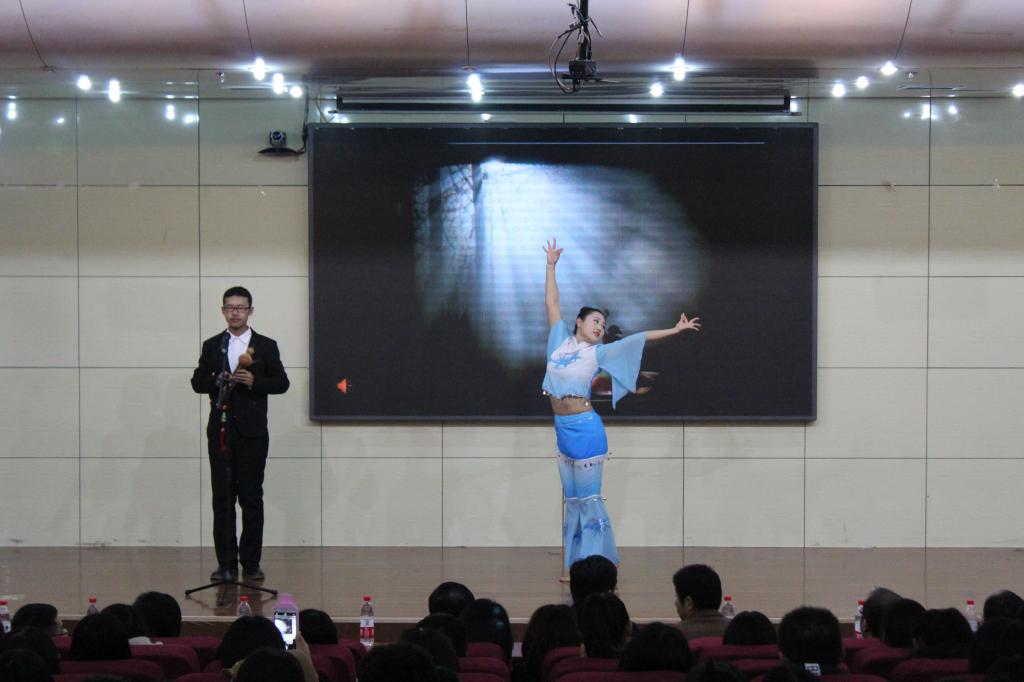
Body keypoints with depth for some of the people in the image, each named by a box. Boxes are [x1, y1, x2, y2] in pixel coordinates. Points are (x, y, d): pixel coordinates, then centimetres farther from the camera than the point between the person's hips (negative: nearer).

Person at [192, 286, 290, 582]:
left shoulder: (266, 346, 7)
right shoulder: (212, 346, 11)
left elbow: (281, 382, 4)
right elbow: (198, 382, 8)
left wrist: (254, 381, -13)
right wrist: (221, 382, -11)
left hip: (252, 432, -1)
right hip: (221, 430, 1)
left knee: (252, 497, 0)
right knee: (222, 497, -1)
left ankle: (251, 563, 5)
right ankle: (226, 563, 2)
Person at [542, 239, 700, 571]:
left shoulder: (598, 353, 2)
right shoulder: (561, 340, 11)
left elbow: (637, 339, 0)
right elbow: (551, 303, 17)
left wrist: (674, 330, -3)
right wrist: (551, 266, 19)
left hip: (585, 428, -4)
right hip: (562, 428, 4)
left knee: (588, 497, -3)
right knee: (572, 498, 9)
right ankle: (577, 565, 13)